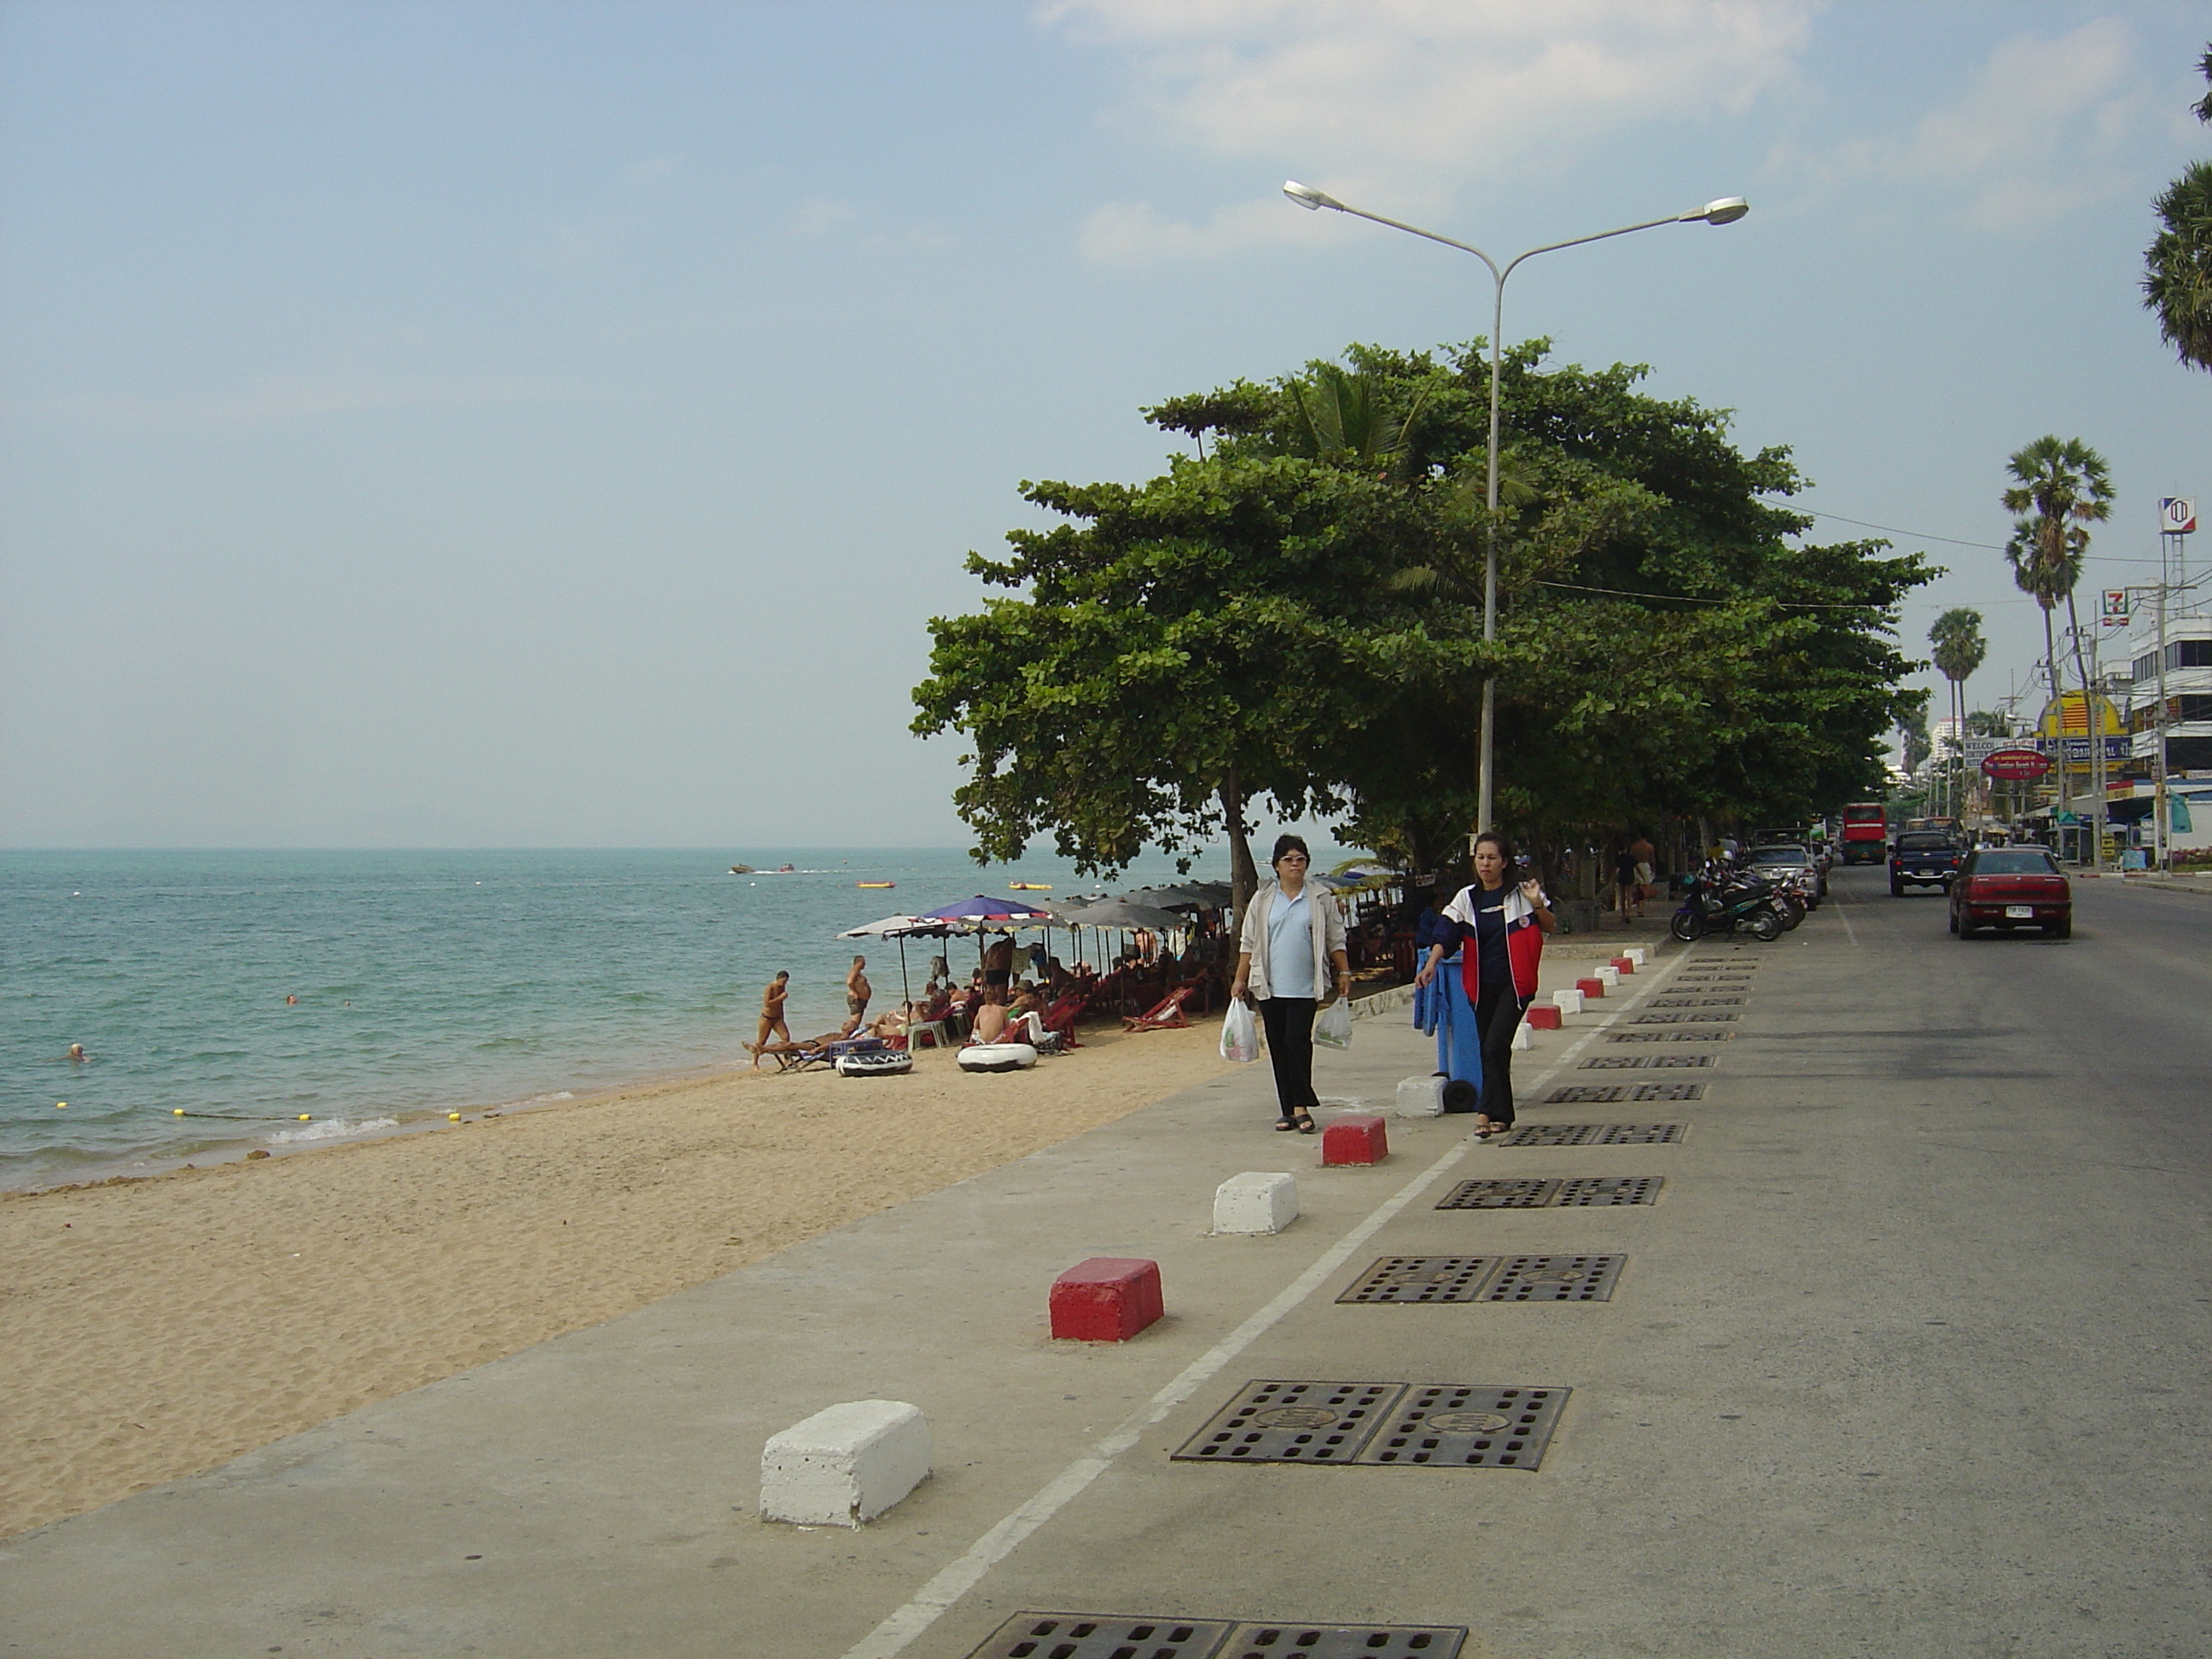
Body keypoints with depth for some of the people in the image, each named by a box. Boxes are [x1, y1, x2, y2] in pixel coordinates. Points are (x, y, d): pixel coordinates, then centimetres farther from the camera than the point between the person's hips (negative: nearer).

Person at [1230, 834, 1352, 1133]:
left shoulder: (1321, 899, 6)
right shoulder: (1262, 900, 9)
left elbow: (1335, 940, 10)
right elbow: (1248, 943, 10)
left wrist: (1344, 973, 5)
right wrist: (1240, 979, 6)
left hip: (1304, 987, -2)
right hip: (1270, 987, 2)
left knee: (1298, 1040, -14)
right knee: (1278, 1047, 4)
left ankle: (1301, 1106, -9)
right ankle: (1289, 1111, 10)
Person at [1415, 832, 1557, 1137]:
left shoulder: (1519, 894, -2)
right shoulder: (1467, 898, 5)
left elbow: (1550, 926, 6)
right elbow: (1447, 937, -3)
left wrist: (1538, 905, -14)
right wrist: (1431, 964, -20)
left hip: (1514, 985, -4)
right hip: (1481, 987, 4)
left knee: (1495, 1046, -16)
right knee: (1488, 1051, 8)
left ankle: (1485, 1113, -16)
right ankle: (1502, 1116, 19)